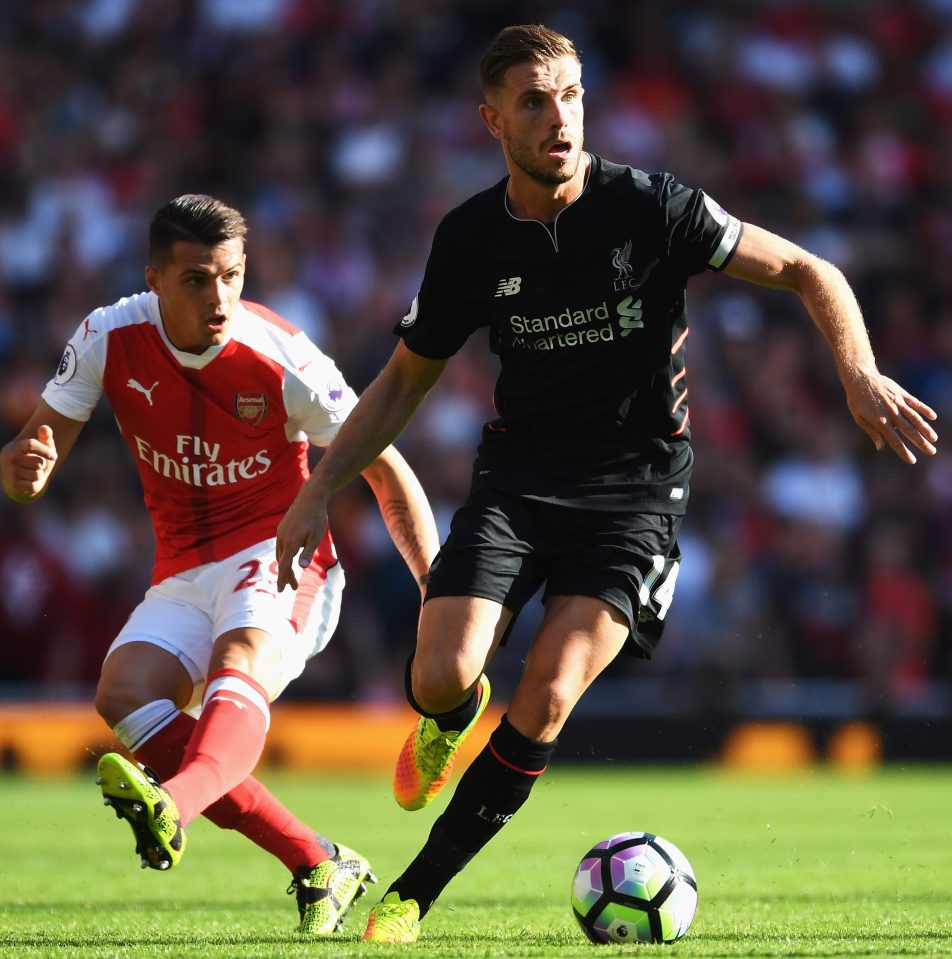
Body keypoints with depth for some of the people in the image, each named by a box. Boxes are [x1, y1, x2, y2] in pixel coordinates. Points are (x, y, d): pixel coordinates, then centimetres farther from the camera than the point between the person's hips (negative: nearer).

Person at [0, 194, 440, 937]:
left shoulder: (281, 360, -15)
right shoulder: (110, 340, -8)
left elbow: (386, 472, -5)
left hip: (278, 554, -4)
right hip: (184, 572, 4)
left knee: (242, 660, -36)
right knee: (125, 697, -23)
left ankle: (172, 810, -68)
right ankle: (320, 867, -21)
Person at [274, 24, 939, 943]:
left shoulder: (650, 206, -11)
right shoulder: (470, 239, -2)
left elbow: (805, 271, -4)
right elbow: (406, 378, 11)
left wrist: (861, 376, -21)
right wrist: (318, 490, 5)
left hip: (635, 484, -2)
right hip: (518, 473, 2)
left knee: (548, 694, -20)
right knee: (440, 680, -17)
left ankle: (415, 893, -7)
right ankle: (449, 722, 24)